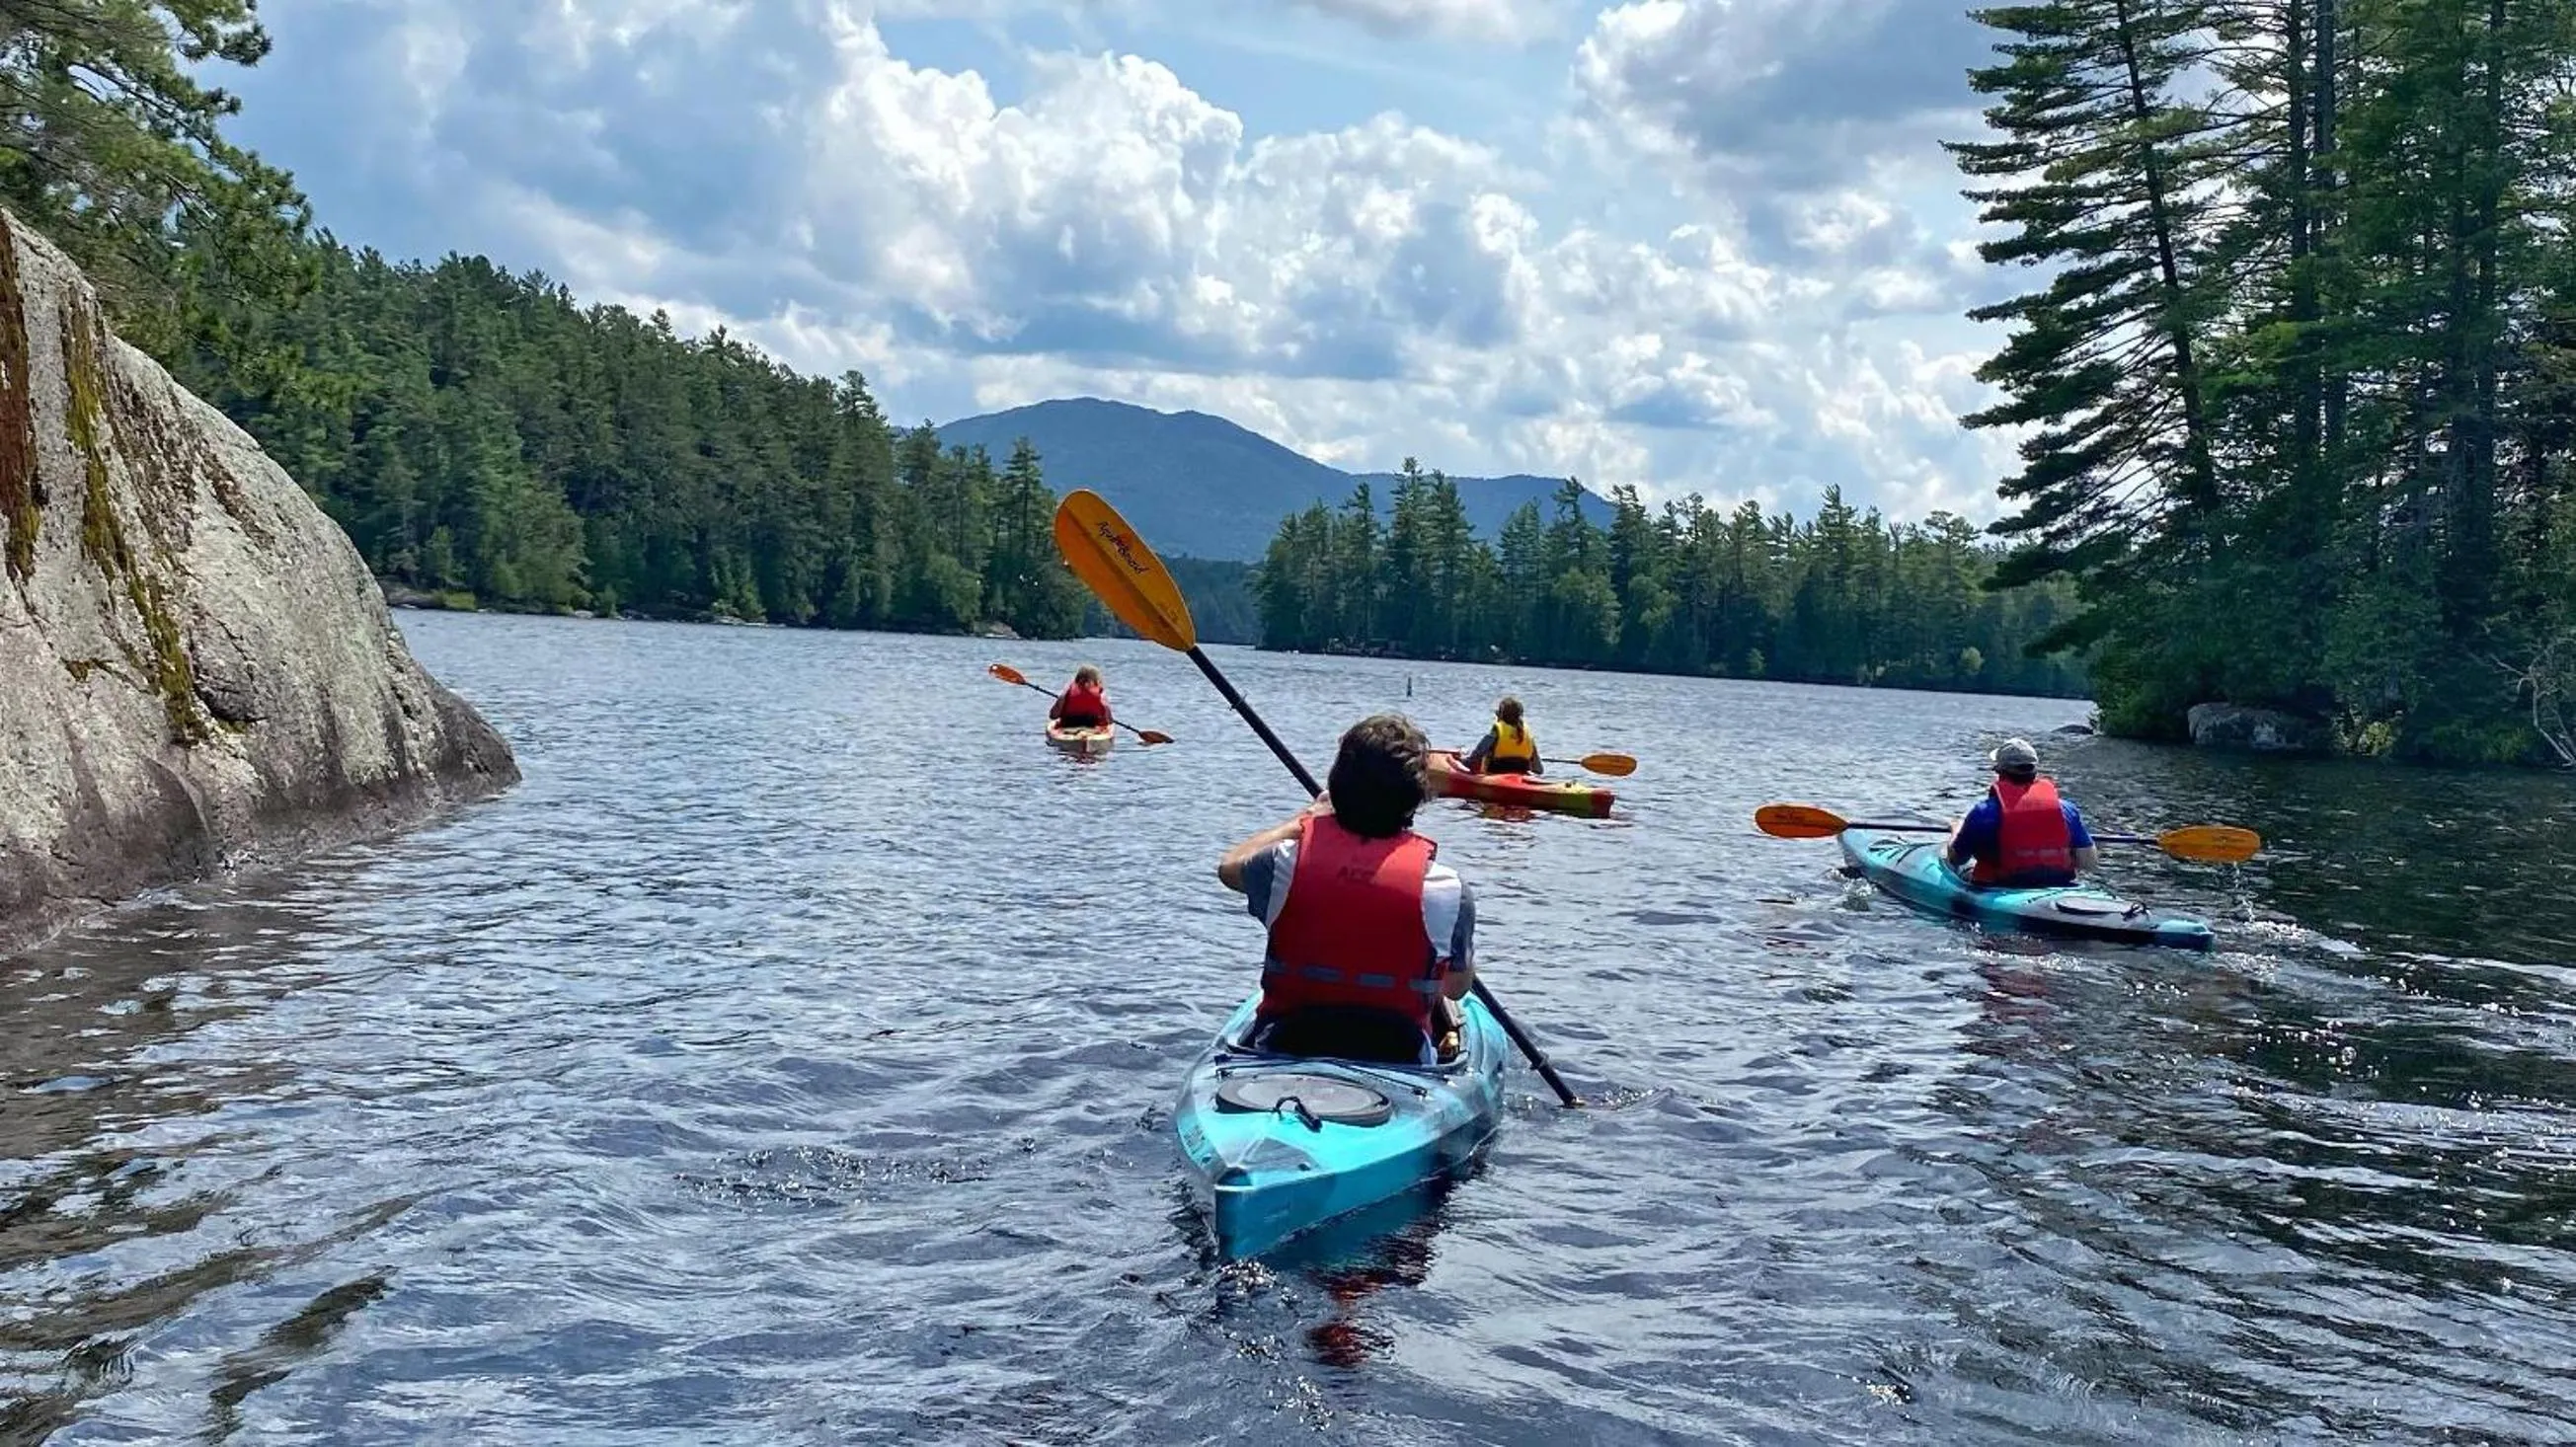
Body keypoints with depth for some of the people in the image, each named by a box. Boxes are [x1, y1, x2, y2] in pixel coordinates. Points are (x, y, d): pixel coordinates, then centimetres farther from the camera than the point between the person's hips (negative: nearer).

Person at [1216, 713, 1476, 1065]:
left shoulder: (1289, 863, -16)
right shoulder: (1446, 888, -19)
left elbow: (1229, 866, 10)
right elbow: (1458, 986, -2)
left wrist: (1309, 816, 19)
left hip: (1285, 1047, 1)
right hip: (1400, 1058, -1)